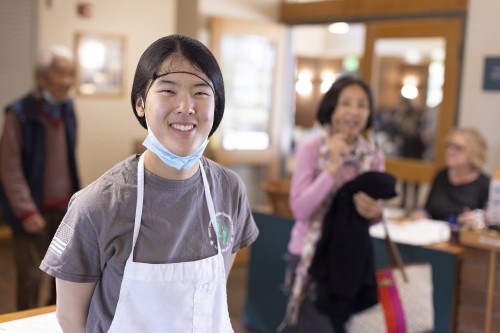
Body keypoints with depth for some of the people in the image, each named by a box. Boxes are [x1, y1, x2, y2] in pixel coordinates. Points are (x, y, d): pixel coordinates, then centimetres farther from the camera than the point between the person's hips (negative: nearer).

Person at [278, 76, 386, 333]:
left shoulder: (373, 157, 0)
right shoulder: (310, 149, -12)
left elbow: (374, 209, 8)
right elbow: (299, 209, -20)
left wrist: (374, 213, -16)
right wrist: (332, 168, -25)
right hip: (312, 255, -4)